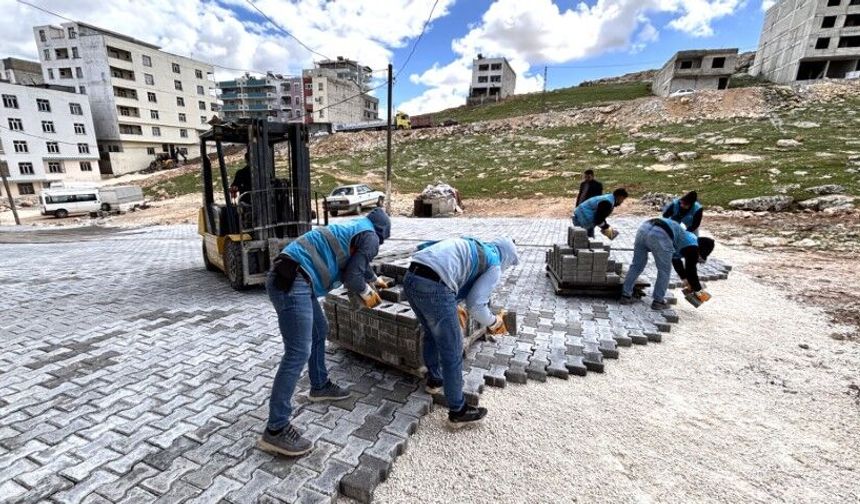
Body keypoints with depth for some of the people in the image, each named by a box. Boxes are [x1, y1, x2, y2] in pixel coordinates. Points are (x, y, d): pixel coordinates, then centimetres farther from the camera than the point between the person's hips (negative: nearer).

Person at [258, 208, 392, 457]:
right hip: (292, 281, -11)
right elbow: (351, 275, -7)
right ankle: (275, 430, 0)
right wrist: (366, 293, 13)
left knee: (319, 331, 23)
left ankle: (320, 386, 40)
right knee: (298, 352, -8)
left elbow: (357, 262, 44)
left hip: (289, 276, 11)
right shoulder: (370, 237, -1)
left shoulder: (353, 228, 27)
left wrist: (375, 280, 59)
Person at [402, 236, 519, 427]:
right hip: (433, 287, -8)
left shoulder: (468, 246, 32)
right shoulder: (494, 265, 9)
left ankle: (434, 379, 50)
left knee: (431, 334, 30)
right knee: (452, 352, 8)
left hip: (410, 279, 9)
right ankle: (458, 411, 24)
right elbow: (476, 304, -1)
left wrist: (452, 307, 34)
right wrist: (494, 322, 19)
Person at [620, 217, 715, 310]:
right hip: (659, 235, -7)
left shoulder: (686, 237, 39)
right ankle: (658, 301, 17)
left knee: (636, 266, 17)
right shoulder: (692, 247, 15)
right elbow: (691, 270, 16)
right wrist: (698, 291, 30)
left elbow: (676, 260, 49)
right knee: (664, 271, 12)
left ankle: (626, 296, 20)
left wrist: (686, 280, 56)